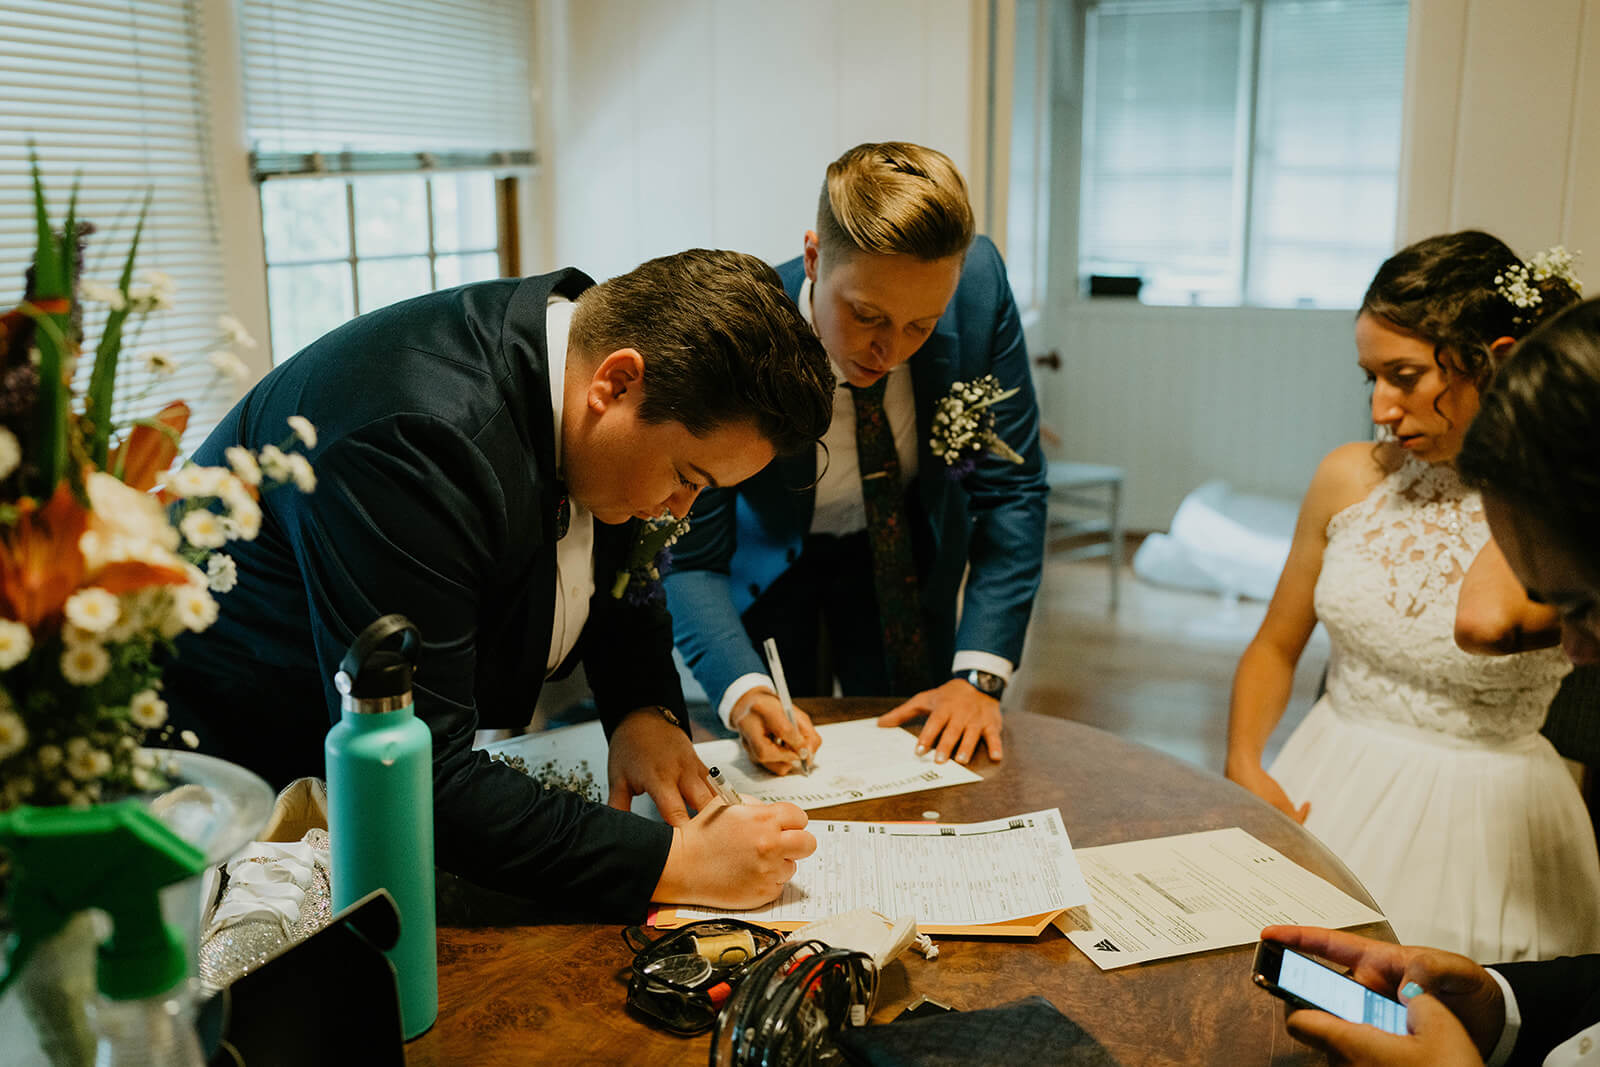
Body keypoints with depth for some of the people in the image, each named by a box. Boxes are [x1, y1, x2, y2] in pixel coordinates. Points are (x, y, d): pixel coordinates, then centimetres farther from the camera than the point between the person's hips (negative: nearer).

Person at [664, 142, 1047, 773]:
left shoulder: (978, 282, -29)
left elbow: (1011, 489, -19)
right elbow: (691, 558, -25)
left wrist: (979, 675, -26)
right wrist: (744, 693, -43)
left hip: (904, 547, 2)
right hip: (766, 559, -2)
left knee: (918, 757, 10)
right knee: (777, 768, 7)